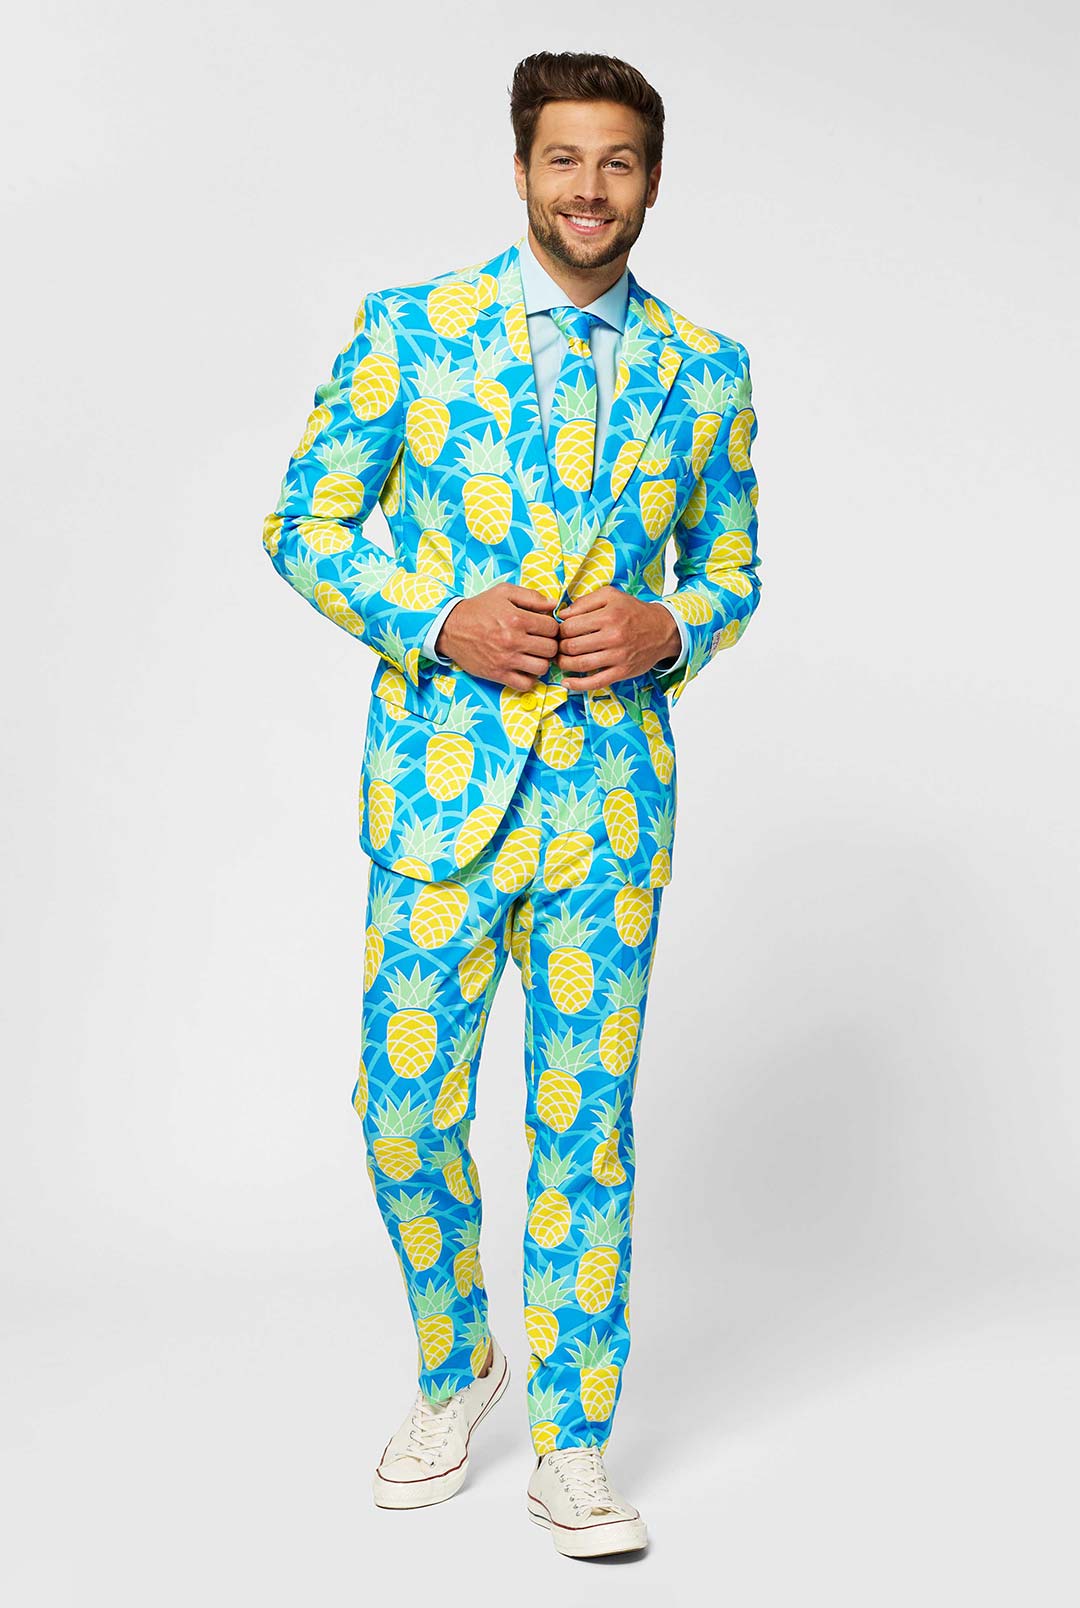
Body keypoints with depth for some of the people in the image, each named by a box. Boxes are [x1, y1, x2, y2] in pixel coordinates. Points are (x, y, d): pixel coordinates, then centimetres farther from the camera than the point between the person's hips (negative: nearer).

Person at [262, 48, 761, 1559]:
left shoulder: (707, 368, 7)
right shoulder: (408, 329, 0)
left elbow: (731, 569, 16)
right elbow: (305, 525, 2)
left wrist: (668, 631, -7)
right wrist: (437, 622, -13)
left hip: (616, 794, 1)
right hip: (439, 782, -1)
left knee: (585, 1120, 7)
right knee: (406, 1107, 5)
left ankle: (573, 1447, 20)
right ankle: (454, 1370, 33)